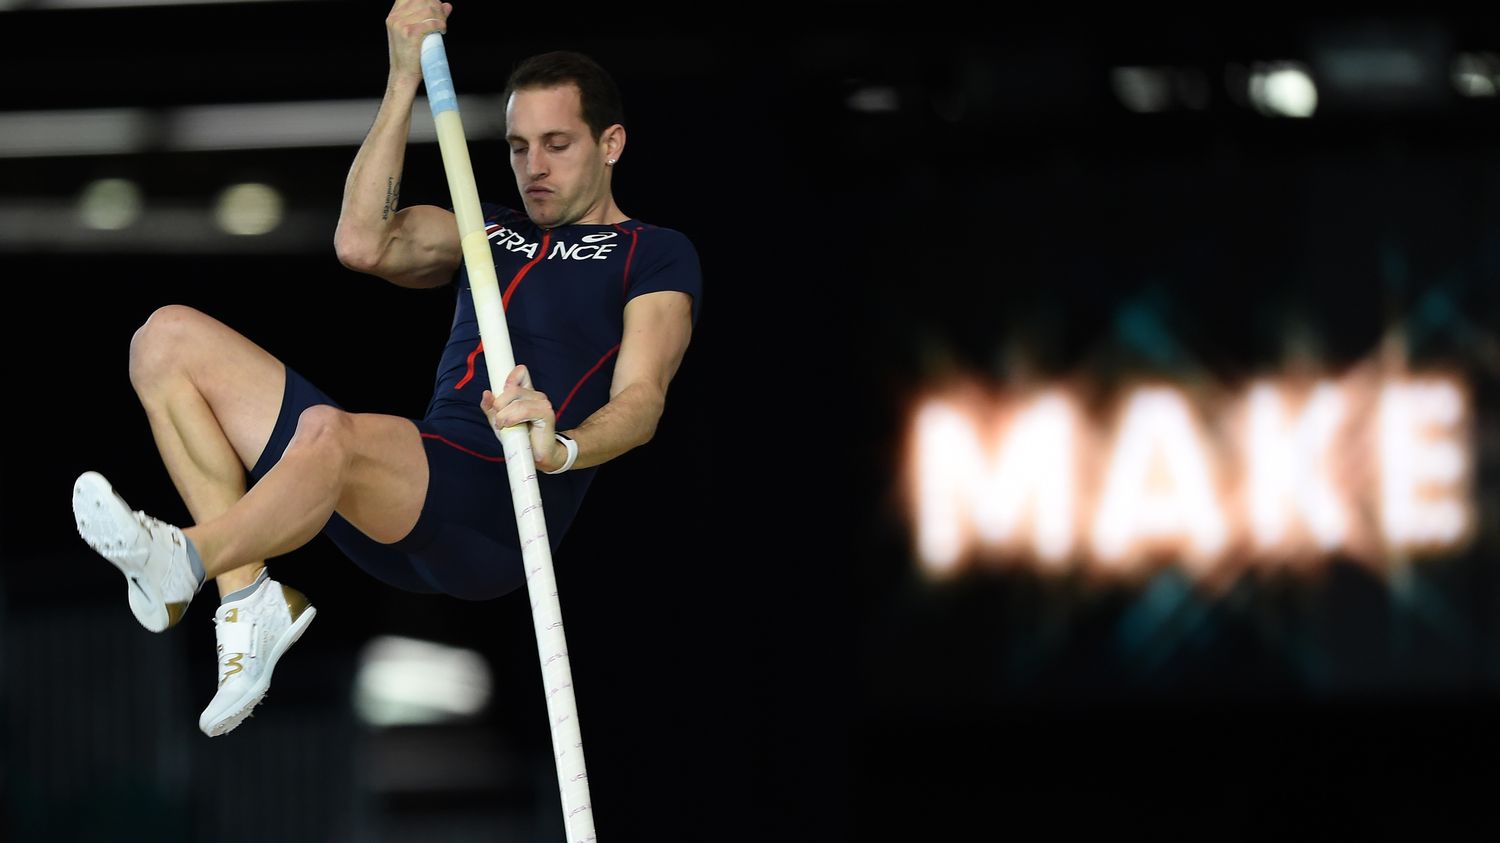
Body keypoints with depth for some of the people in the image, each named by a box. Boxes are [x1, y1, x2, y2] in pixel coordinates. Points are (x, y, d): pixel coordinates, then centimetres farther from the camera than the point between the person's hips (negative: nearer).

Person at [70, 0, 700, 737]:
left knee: (331, 433, -40)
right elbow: (363, 245, 12)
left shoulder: (656, 256, 11)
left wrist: (561, 446, -31)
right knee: (170, 339, -2)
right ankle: (249, 599, -18)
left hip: (501, 515, -8)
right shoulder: (490, 232, 31)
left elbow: (641, 400, -7)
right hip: (395, 500, 8)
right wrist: (405, 80, 9)